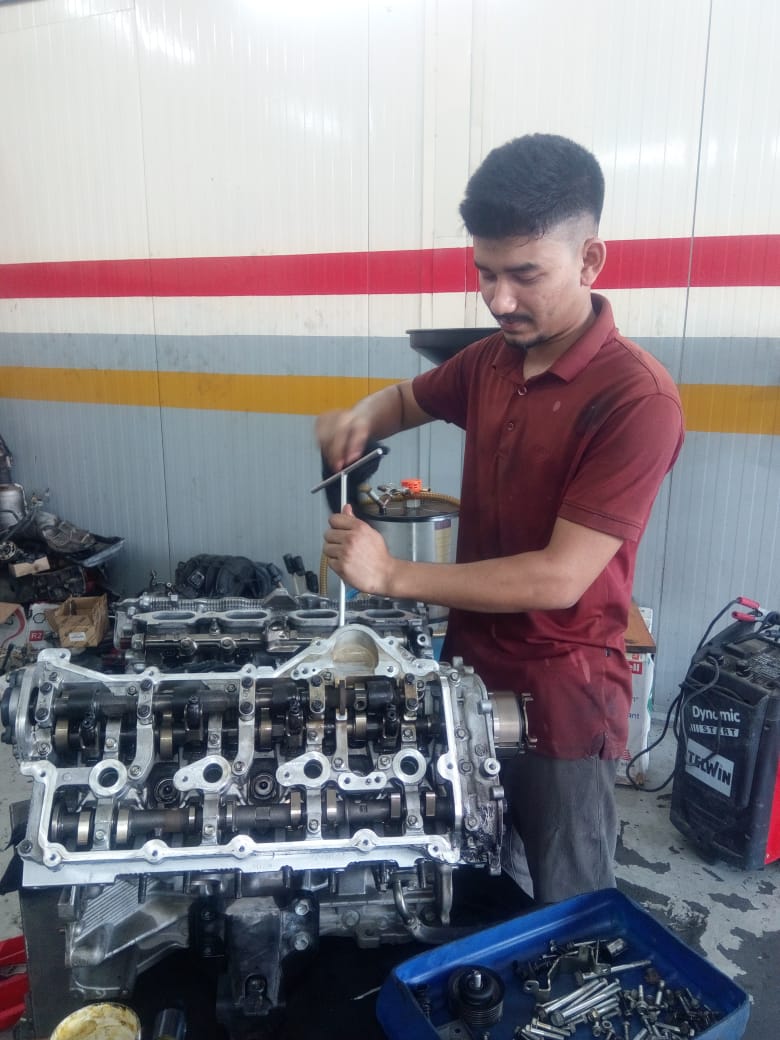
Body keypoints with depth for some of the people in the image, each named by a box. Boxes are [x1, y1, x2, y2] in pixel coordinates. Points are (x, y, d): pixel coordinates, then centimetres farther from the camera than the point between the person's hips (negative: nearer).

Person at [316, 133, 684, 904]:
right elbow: (409, 399, 20)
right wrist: (360, 420, -3)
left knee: (568, 913, 16)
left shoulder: (637, 399, -22)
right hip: (468, 667, 7)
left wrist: (394, 576, -23)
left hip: (561, 697, -6)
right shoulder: (492, 359, 1)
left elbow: (558, 579, -25)